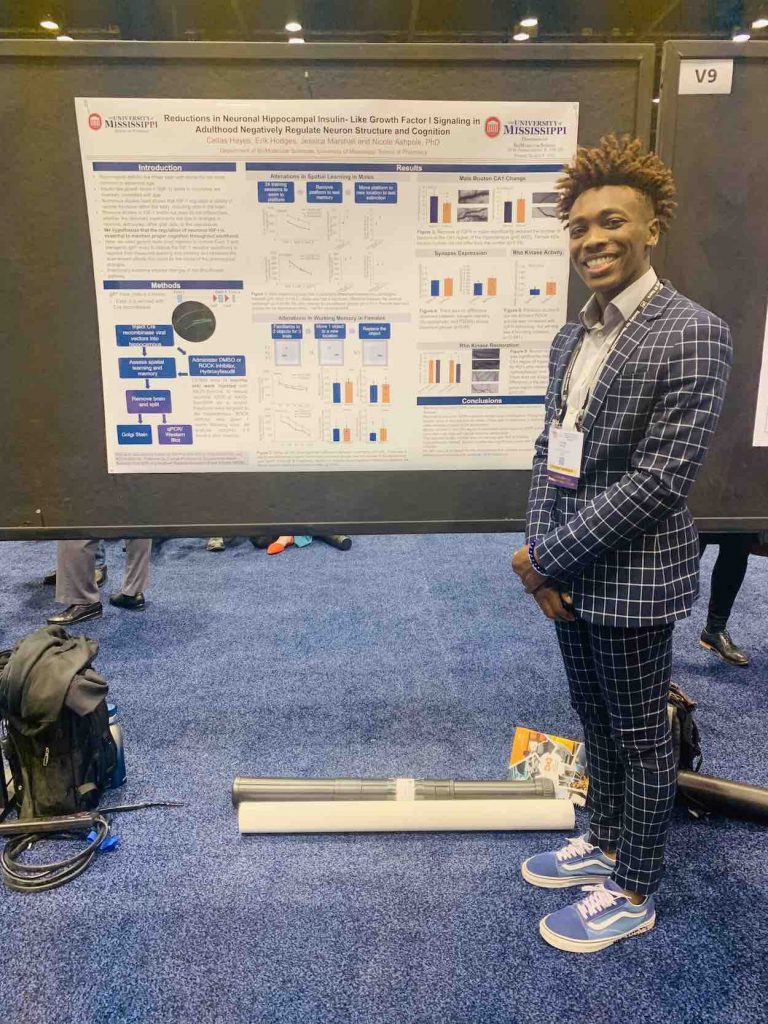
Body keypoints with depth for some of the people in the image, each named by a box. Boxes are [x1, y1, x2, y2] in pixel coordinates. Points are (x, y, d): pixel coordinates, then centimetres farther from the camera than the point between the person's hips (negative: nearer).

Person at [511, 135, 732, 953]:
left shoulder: (692, 334, -15)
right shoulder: (571, 339, 8)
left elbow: (662, 477, -21)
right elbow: (550, 450, 10)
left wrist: (550, 558, -17)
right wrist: (539, 552, -4)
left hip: (632, 578, -7)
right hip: (569, 576, 7)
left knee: (639, 736, 11)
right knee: (596, 723, 22)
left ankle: (632, 893, 31)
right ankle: (604, 842, 44)